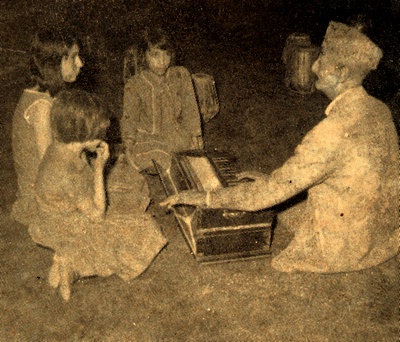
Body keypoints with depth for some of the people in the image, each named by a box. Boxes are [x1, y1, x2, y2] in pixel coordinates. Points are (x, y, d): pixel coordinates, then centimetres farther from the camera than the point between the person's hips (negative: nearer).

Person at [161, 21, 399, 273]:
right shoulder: (379, 110, -2)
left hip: (345, 249, -8)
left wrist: (204, 198, -19)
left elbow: (274, 191, -26)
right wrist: (272, 178, 9)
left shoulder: (336, 130, -30)